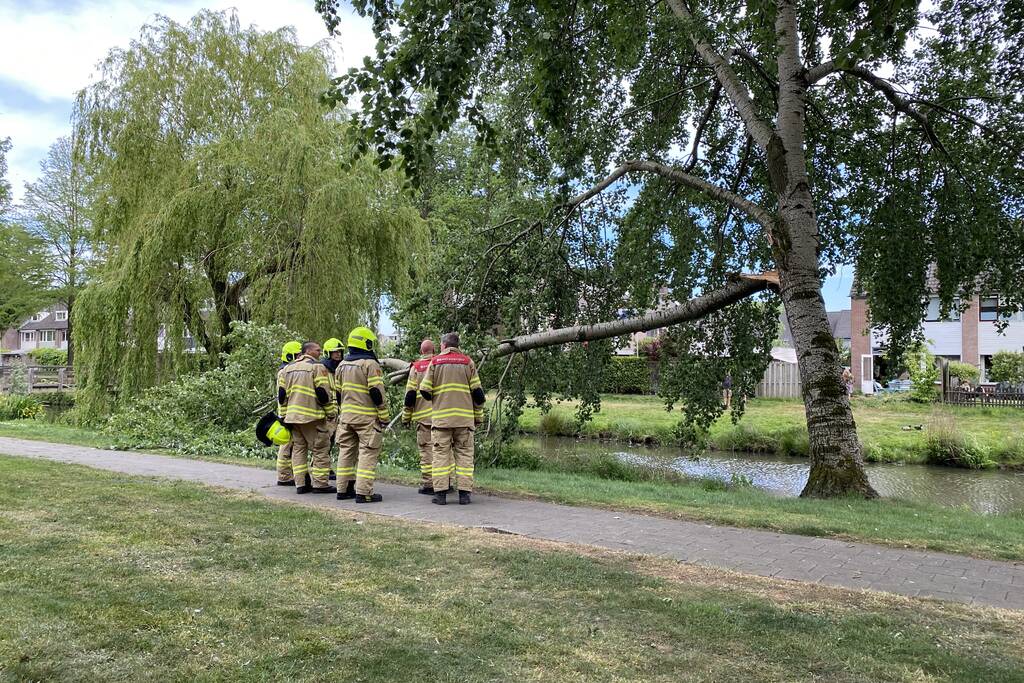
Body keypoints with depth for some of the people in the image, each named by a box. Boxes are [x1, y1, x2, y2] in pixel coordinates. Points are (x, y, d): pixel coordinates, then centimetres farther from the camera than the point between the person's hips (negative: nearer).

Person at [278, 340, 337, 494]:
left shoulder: (288, 369, 16)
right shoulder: (317, 367, -8)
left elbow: (282, 395, 15)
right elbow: (323, 393, -13)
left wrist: (285, 415, 19)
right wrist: (331, 412, -4)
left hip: (292, 416, 7)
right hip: (312, 417, -7)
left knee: (298, 449, 12)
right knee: (320, 449, 0)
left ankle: (300, 484, 12)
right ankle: (320, 484, 0)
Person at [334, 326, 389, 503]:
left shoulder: (342, 365, 12)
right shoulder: (370, 364, -11)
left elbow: (338, 391, 16)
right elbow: (376, 392, -15)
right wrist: (384, 416, -9)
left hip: (346, 415, 7)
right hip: (367, 417, -7)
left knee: (346, 451, 14)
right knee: (368, 453, -4)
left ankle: (343, 489, 18)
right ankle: (363, 492, -7)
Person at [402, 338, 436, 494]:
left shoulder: (416, 368, 1)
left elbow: (410, 394, -1)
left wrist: (406, 416, 7)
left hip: (423, 415, -2)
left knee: (426, 449, 1)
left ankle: (428, 484, 1)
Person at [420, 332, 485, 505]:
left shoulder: (435, 362, 4)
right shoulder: (467, 362, 6)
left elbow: (424, 390, -1)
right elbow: (477, 392, 4)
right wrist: (478, 416, 12)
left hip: (441, 417, -1)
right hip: (465, 417, 1)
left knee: (441, 454, 4)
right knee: (464, 454, 5)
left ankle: (440, 493, 0)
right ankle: (464, 493, 2)